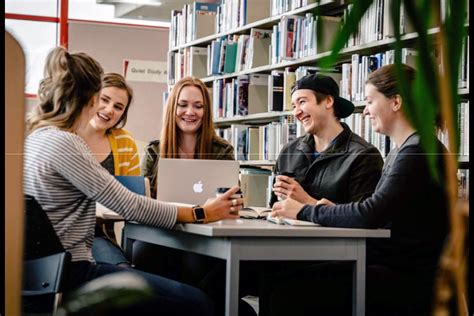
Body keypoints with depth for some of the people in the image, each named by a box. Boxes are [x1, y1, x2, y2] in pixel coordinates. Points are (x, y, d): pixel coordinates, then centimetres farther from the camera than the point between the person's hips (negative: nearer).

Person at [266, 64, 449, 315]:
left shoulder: (418, 152, -14)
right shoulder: (400, 152, 19)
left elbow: (369, 215, -22)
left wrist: (305, 211, -11)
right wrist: (333, 210, 1)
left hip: (410, 280, -9)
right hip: (388, 265, 9)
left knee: (285, 295, -20)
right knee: (279, 283, -5)